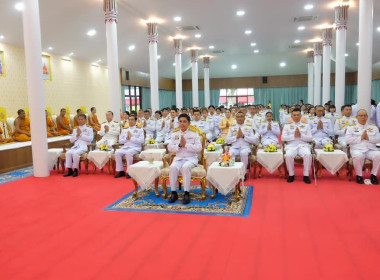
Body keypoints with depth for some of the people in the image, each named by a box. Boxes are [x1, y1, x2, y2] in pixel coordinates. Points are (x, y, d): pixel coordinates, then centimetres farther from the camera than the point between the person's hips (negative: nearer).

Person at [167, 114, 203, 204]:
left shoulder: (194, 133, 3)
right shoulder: (174, 133, 11)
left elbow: (199, 148, -6)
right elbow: (170, 148, 6)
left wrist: (186, 145, -15)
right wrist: (179, 145, -12)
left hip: (191, 158, -2)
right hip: (178, 157, 3)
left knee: (185, 167, -35)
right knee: (173, 167, -29)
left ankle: (187, 193, -27)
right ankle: (174, 192, -18)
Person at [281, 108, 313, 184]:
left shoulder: (306, 125, 17)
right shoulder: (287, 125, 14)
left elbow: (310, 138, 7)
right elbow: (283, 138, 3)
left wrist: (301, 135, -10)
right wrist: (293, 135, -9)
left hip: (303, 145, 1)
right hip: (291, 146, 0)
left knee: (308, 155, -34)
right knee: (288, 155, -34)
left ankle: (306, 175, -20)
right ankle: (291, 175, -15)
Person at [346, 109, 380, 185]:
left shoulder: (373, 127, 20)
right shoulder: (351, 127, 12)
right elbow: (347, 140, -1)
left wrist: (369, 138, -7)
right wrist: (360, 138, -7)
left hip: (371, 150, 3)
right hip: (357, 149, -2)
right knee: (358, 156, -37)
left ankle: (374, 175, -8)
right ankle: (359, 175, -14)